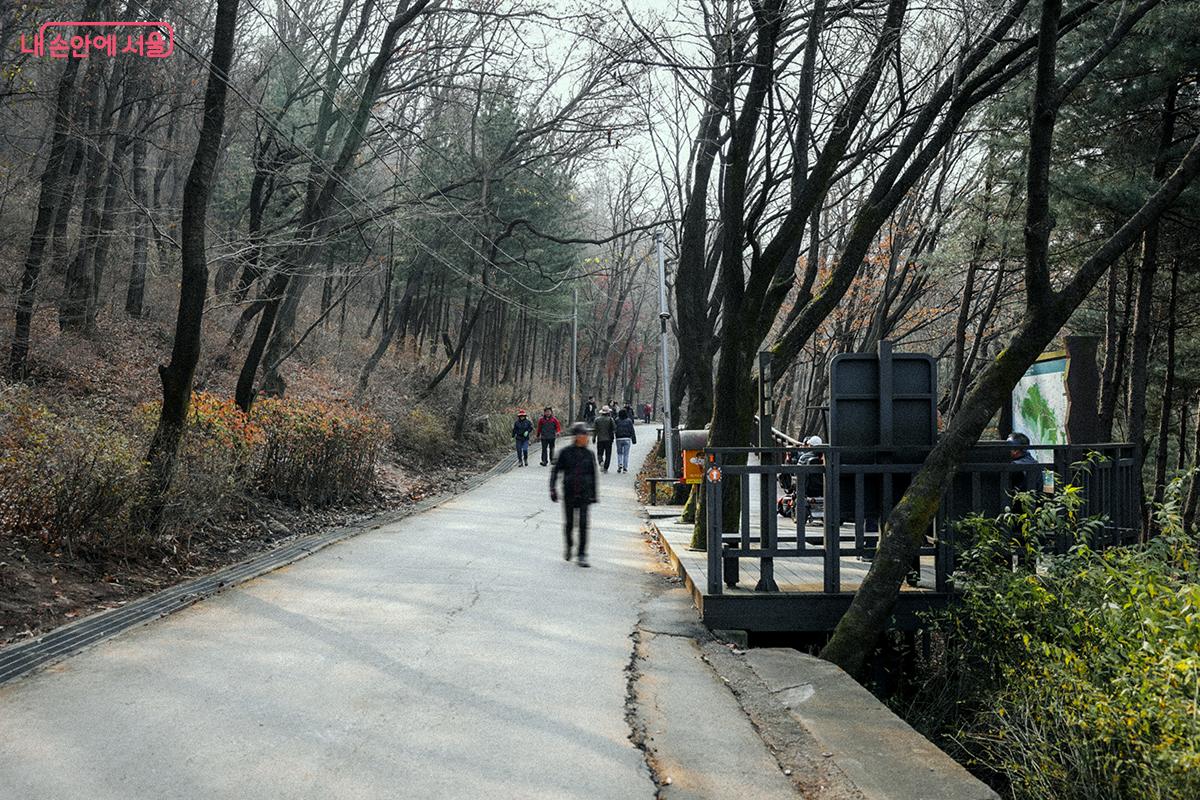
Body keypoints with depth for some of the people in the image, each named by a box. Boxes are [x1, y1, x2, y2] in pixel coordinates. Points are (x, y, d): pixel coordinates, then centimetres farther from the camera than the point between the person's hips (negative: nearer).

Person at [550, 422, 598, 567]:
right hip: (569, 493, -1)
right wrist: (553, 488, -7)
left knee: (583, 524, -8)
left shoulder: (589, 454, 4)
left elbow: (593, 475, 13)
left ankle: (582, 555, -4)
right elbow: (556, 470, 2)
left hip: (584, 494, 1)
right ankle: (568, 545, 37)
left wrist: (594, 495, 14)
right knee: (569, 523, 8)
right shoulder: (566, 452, -2)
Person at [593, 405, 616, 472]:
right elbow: (614, 429, -8)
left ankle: (601, 462, -19)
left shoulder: (597, 419, 0)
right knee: (608, 454, 7)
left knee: (599, 453, 10)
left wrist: (593, 438, 11)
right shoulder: (610, 419, -6)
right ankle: (605, 468, 5)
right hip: (608, 439, -1)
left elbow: (594, 430, 3)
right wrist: (616, 436, 7)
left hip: (600, 439, 1)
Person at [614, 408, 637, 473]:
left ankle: (620, 464, -6)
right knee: (626, 454, 6)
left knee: (619, 453, 14)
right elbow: (632, 431, -2)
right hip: (627, 439, 0)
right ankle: (625, 467, 5)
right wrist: (634, 440, 2)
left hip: (619, 439, 0)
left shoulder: (617, 420, -4)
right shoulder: (629, 421, -3)